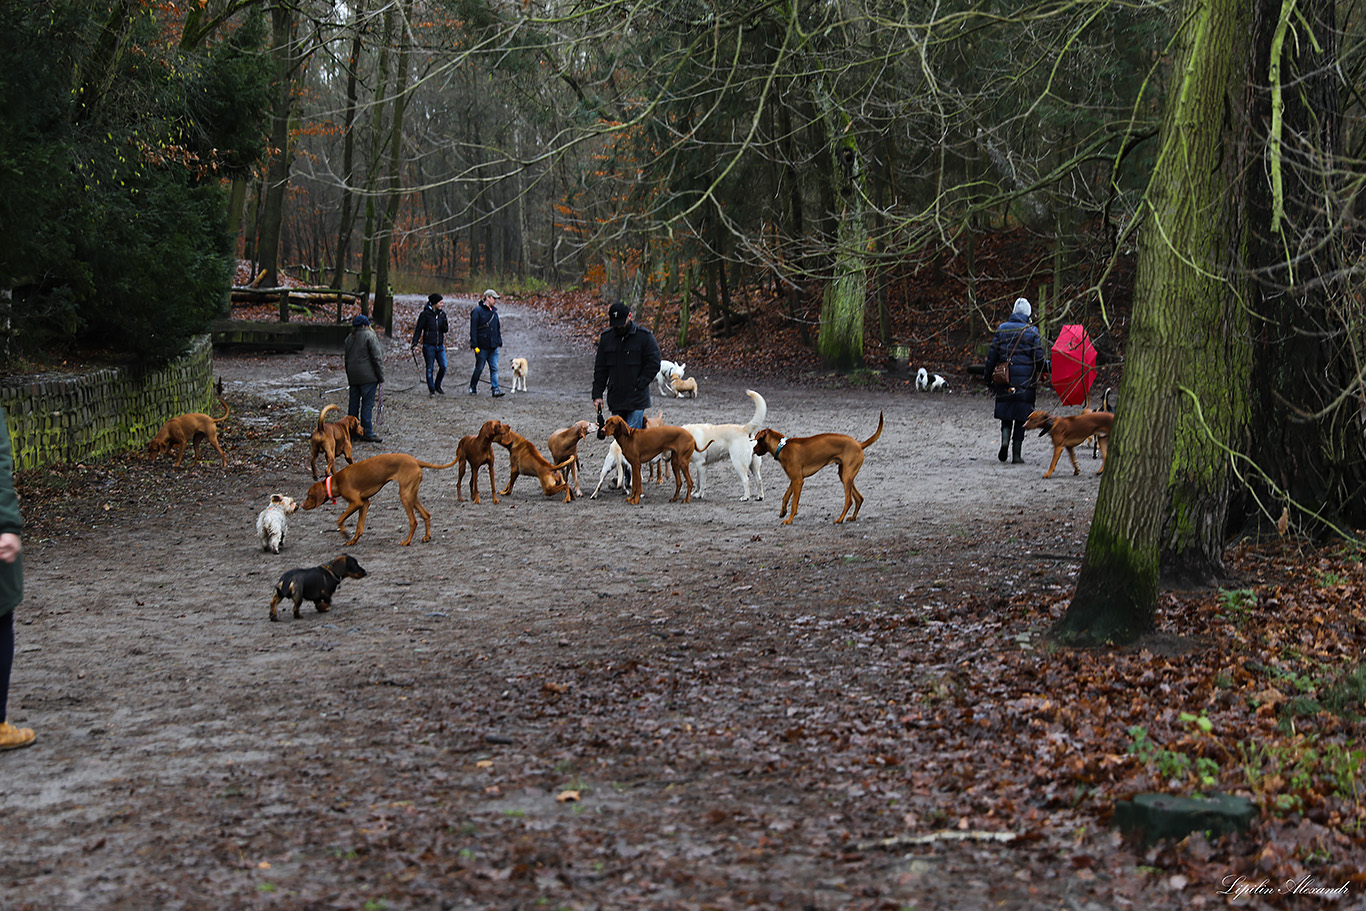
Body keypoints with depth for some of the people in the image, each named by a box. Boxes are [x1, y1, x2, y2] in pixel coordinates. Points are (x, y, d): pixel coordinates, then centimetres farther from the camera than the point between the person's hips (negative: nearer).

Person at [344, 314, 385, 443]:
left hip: (353, 377, 6)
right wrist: (381, 376, -5)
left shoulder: (349, 338, 14)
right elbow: (377, 357, -10)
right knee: (367, 403, -4)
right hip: (368, 376, -6)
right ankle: (366, 433, -5)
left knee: (354, 403, 12)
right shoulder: (370, 336, -7)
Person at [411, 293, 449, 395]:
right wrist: (415, 343, -10)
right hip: (429, 346, -4)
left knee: (443, 367, -3)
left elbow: (446, 330, 9)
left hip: (440, 346, 4)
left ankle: (437, 386, 18)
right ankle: (431, 389, 11)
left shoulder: (442, 313, 8)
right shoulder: (425, 314, -6)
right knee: (430, 368, 1)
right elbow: (418, 329, -3)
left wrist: (445, 323, -13)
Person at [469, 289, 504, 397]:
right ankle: (473, 387, 23)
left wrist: (499, 342, 17)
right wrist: (475, 345, -15)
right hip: (482, 347, -6)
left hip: (493, 347, 6)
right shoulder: (477, 311, -7)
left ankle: (495, 390, -7)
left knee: (494, 368, -3)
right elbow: (473, 330, -10)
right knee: (479, 368, 4)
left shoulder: (494, 312, 15)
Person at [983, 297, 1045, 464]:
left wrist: (987, 375, 11)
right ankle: (1016, 454, 3)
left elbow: (992, 354, 4)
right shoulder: (1032, 332, -3)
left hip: (1005, 379, 2)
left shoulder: (1002, 329, 3)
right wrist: (1040, 375, 15)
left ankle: (1005, 439, -15)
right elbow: (1039, 358, -3)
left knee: (1006, 415, 12)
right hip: (1025, 381, -2)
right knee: (1021, 418, 4)